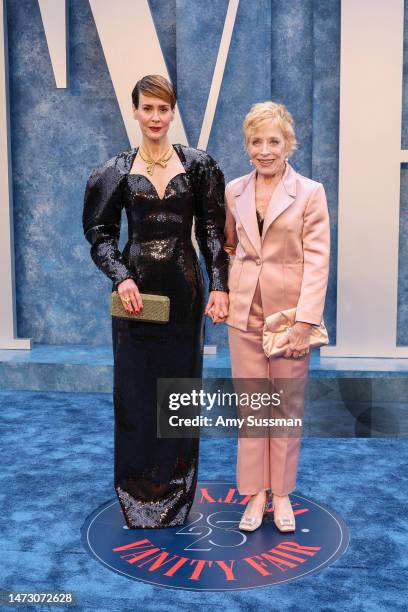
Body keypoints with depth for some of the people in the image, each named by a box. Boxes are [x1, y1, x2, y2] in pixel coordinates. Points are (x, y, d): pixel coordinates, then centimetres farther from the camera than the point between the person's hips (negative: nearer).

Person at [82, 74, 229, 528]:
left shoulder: (197, 165, 4)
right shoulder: (117, 170, 4)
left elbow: (213, 232, 2)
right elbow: (100, 233, 2)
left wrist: (219, 285, -8)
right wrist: (121, 277, -14)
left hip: (183, 289, 0)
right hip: (135, 289, 0)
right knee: (135, 388, 5)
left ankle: (176, 494, 26)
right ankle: (137, 494, 23)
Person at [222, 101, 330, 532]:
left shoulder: (310, 193, -5)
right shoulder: (234, 192, 6)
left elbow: (317, 259, -10)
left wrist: (305, 320, -17)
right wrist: (223, 292, 8)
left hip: (291, 312, -2)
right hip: (245, 312, 3)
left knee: (287, 405, 8)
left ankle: (281, 493, 24)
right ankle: (256, 493, 22)